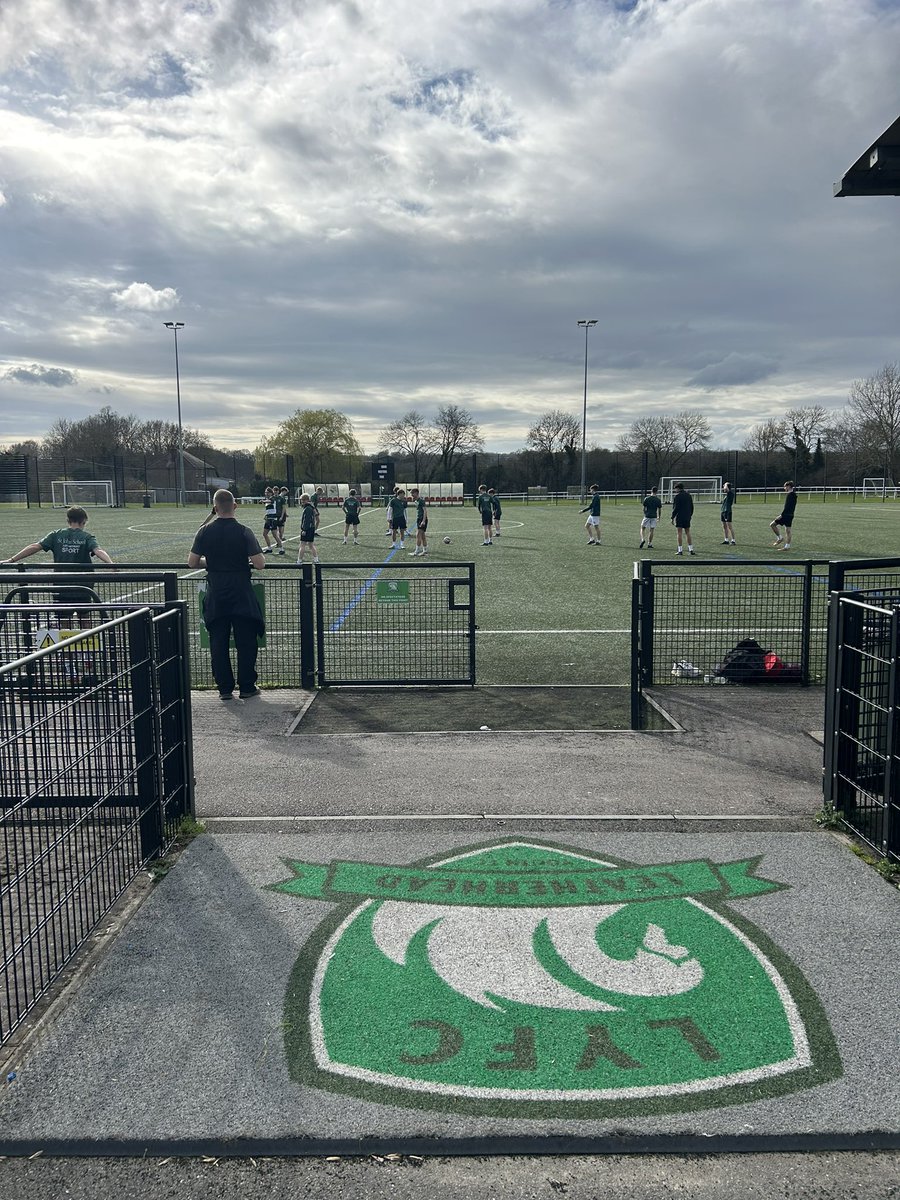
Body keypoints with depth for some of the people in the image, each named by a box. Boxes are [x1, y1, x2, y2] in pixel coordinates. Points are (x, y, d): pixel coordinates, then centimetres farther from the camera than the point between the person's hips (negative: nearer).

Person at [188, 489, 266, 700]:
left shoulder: (204, 532, -3)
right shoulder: (243, 532, -11)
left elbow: (192, 563, 0)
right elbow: (260, 564, -15)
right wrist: (248, 560, 7)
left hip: (215, 595, 2)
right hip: (241, 595, -2)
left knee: (218, 643, 10)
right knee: (246, 641, 8)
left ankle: (224, 688, 14)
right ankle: (247, 688, 12)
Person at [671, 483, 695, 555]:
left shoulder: (677, 496, -8)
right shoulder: (689, 495, 11)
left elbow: (675, 508, -12)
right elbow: (692, 507, 14)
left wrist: (672, 517, -7)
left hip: (679, 517, -6)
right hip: (687, 517, 6)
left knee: (679, 533, -3)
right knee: (687, 533, 10)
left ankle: (680, 550, -6)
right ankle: (691, 549, 7)